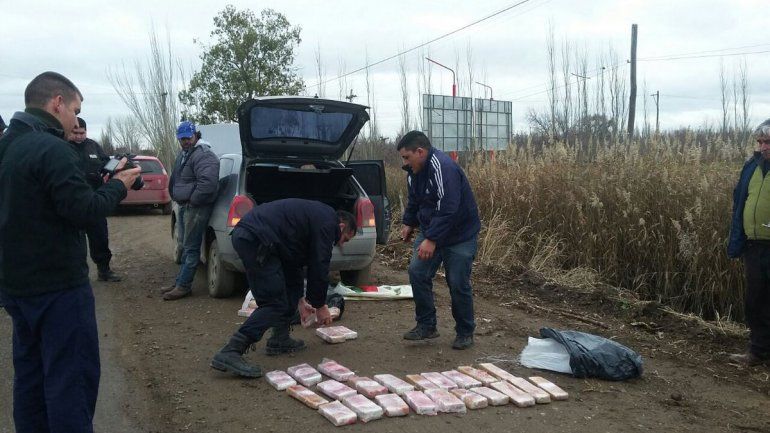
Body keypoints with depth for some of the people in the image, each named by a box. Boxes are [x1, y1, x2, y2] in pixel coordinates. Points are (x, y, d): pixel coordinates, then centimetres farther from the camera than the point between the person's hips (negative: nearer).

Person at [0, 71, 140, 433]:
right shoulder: (52, 149, -19)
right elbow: (84, 212, -20)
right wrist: (118, 185, -5)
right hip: (57, 286, -9)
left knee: (30, 373, 17)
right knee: (73, 376, -1)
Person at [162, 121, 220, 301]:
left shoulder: (203, 155, -18)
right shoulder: (183, 154, 16)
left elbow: (208, 182, -31)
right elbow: (176, 179, 31)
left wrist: (192, 200, -20)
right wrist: (176, 197, 18)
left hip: (196, 208, -11)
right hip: (184, 206, 11)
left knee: (191, 248, -5)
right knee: (185, 246, 16)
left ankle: (183, 286, 0)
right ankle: (180, 282, 25)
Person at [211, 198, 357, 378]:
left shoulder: (315, 215, 29)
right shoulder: (327, 222, 0)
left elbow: (293, 263, 33)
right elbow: (319, 267, -3)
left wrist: (300, 301, 36)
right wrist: (320, 306, 11)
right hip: (256, 240, -11)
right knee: (274, 304, -9)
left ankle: (280, 340, 25)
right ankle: (230, 353, -14)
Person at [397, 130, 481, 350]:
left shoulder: (443, 168, -28)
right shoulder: (414, 171, 1)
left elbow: (448, 210, -32)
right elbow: (414, 201, 18)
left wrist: (432, 239, -32)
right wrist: (408, 223, 6)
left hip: (460, 235, -8)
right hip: (430, 231, 8)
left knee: (458, 284, -4)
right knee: (417, 272, -3)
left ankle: (465, 333, 15)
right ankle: (426, 326, 9)